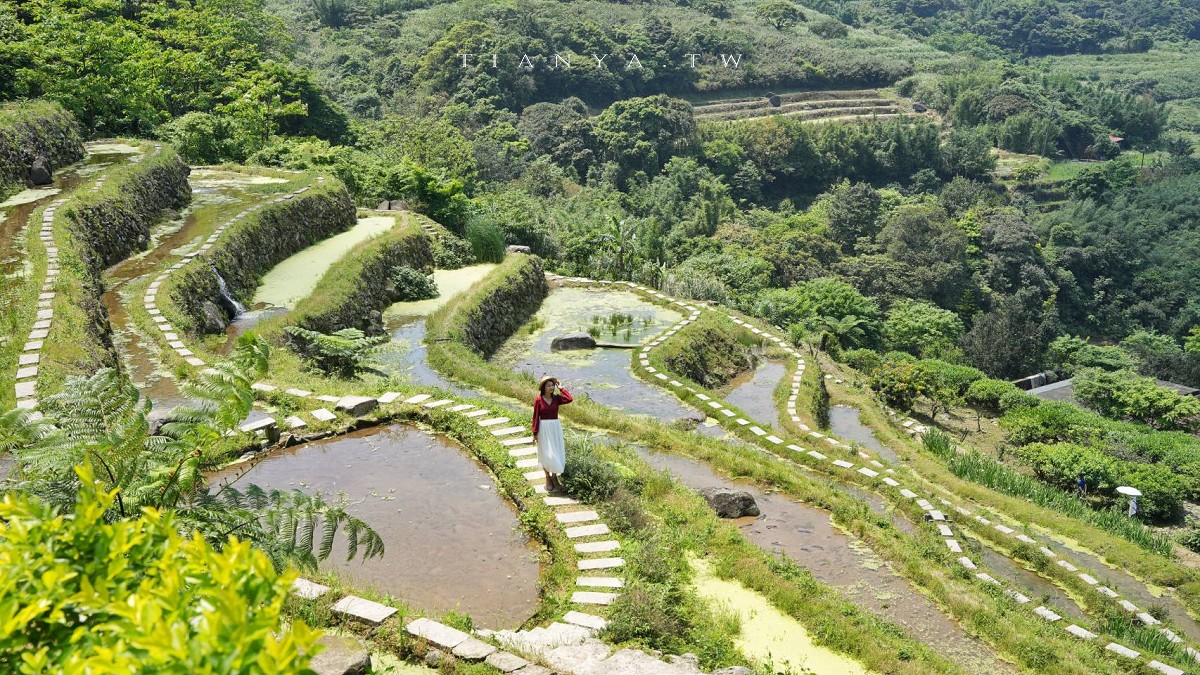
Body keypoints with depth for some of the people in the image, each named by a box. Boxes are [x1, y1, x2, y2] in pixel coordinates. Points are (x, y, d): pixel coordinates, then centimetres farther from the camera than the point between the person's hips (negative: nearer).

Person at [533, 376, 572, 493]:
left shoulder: (556, 398, 0)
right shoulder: (538, 400, -8)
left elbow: (569, 399, -18)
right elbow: (536, 417, -6)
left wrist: (560, 388, -7)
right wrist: (535, 433, -8)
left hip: (556, 427, 3)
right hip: (544, 428, -3)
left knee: (556, 453, 6)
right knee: (546, 454, 3)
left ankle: (554, 476, 20)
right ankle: (548, 478, 16)